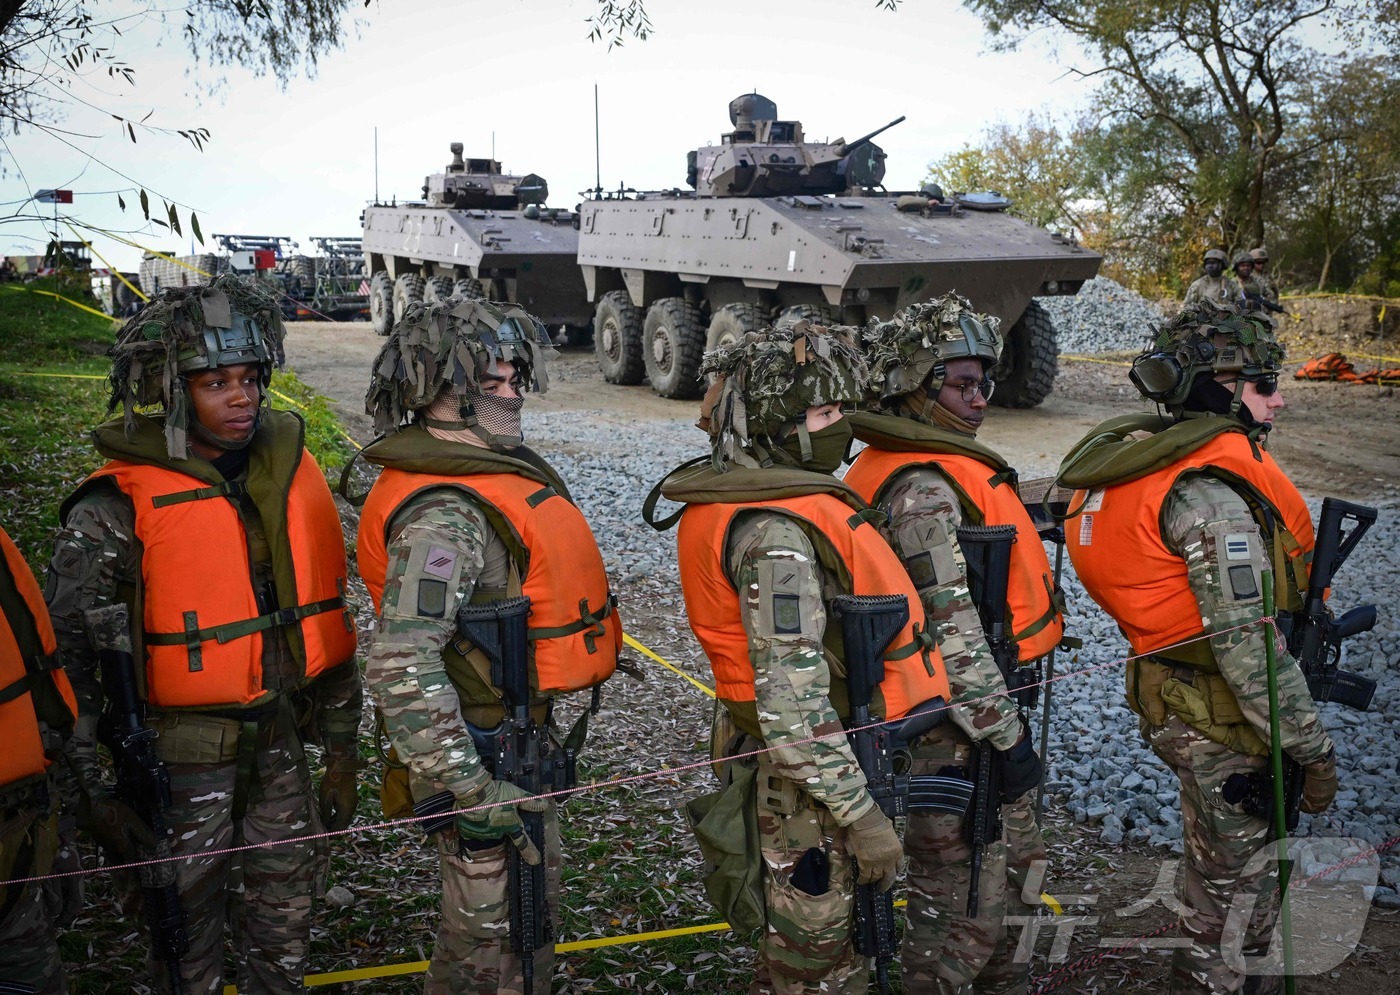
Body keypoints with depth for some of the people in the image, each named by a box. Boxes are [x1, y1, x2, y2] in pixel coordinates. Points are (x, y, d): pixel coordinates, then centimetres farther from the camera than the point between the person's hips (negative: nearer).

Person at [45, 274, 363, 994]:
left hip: (282, 739, 5)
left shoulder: (291, 469, 1)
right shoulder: (120, 506, -14)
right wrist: (90, 791, -9)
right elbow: (65, 652, -9)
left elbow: (328, 617, 8)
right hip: (186, 754, -4)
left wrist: (342, 752, 11)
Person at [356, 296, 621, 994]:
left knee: (535, 895, 26)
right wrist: (467, 788, -29)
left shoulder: (487, 470, 6)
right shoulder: (444, 513, -26)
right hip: (489, 749, -10)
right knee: (491, 934, 8)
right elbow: (399, 666, -33)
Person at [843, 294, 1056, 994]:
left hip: (987, 706, 11)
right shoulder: (921, 489, -23)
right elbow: (952, 635, -26)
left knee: (1013, 866, 26)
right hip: (957, 733, -11)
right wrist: (1007, 737, -20)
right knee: (963, 906, 4)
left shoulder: (935, 468, 11)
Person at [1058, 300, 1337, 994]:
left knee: (1217, 855, 27)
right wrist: (1312, 750, -19)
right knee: (1239, 876, 8)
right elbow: (1247, 643, -27)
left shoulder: (1149, 462, 4)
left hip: (1175, 695, 10)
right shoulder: (1210, 492, -26)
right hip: (1220, 719, -10)